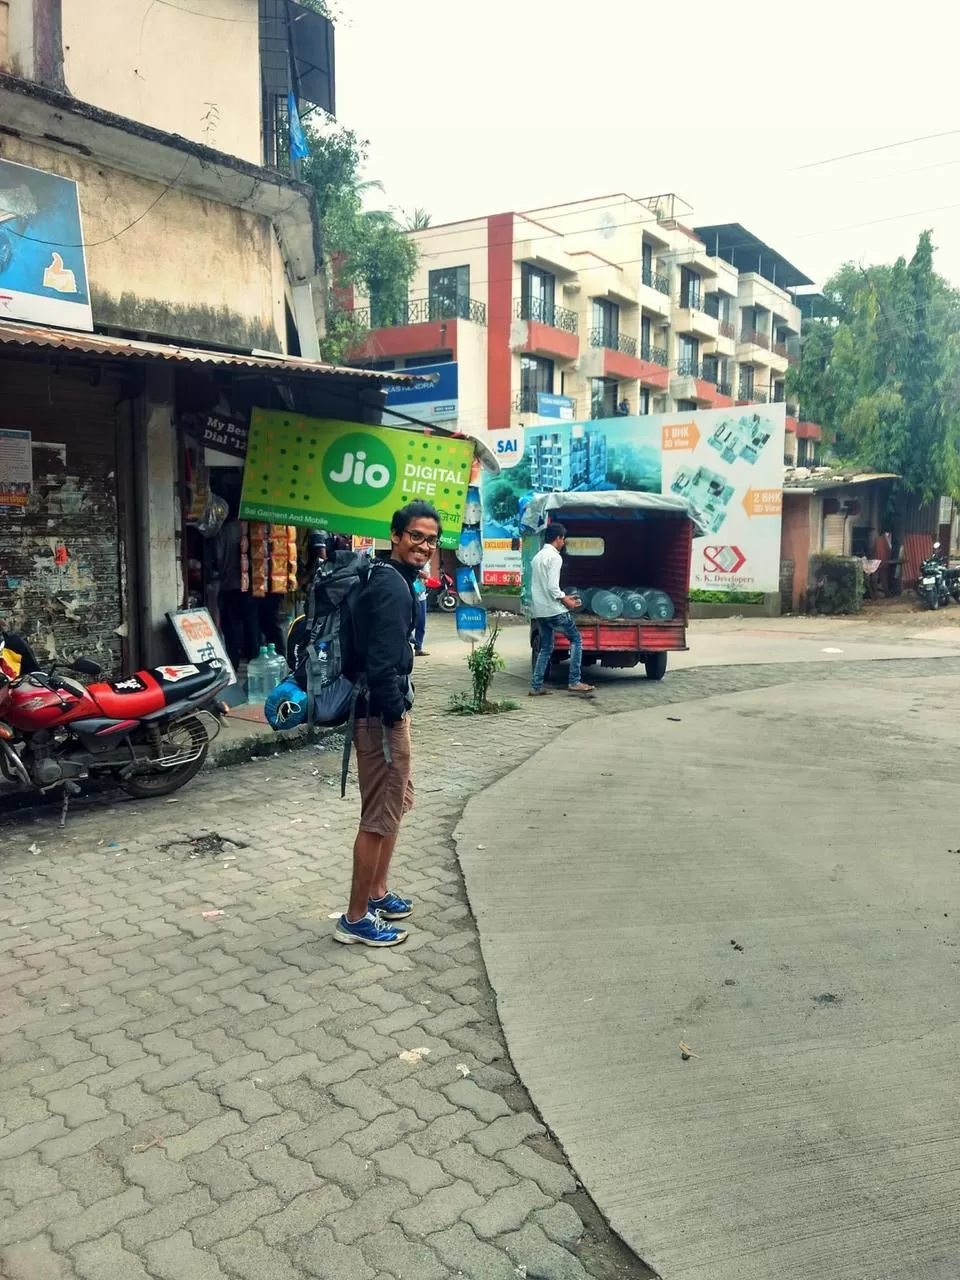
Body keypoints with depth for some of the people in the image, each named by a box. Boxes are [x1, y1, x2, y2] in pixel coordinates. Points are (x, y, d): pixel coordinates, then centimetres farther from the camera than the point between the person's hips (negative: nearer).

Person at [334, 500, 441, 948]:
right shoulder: (392, 587, -19)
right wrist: (393, 716, -19)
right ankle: (355, 919, 9)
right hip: (381, 713, -11)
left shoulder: (391, 579, 13)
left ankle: (378, 894, 35)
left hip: (387, 708, 11)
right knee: (379, 817, -2)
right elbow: (382, 664, -26)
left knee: (396, 802, 22)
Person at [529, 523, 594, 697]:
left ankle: (536, 686, 9)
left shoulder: (537, 557, 15)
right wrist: (565, 600, -5)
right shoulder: (554, 557, -12)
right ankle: (574, 682, 0)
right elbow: (552, 586, -20)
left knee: (546, 648, 13)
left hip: (540, 611, 8)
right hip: (554, 610, -8)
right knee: (576, 639, 4)